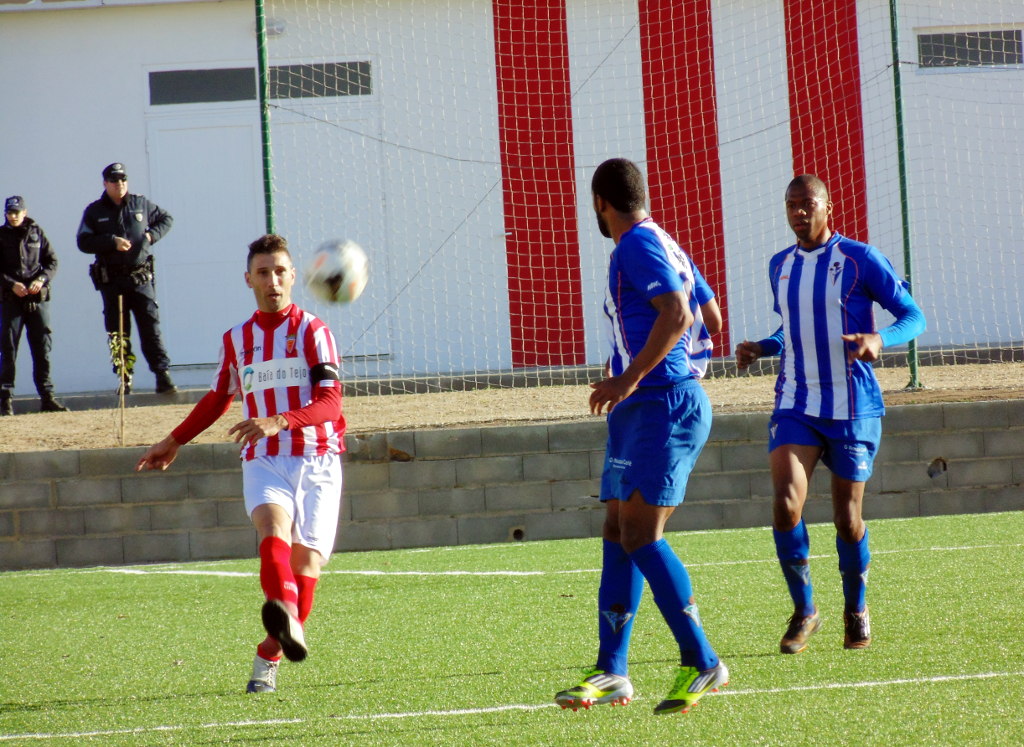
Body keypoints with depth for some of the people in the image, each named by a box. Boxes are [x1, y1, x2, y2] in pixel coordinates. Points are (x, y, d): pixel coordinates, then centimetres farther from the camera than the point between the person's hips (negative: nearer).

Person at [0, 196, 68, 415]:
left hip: (38, 298, 2)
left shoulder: (36, 232, 9)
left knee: (42, 348, 2)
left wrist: (42, 279, -10)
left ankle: (47, 396, 6)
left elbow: (52, 261, 8)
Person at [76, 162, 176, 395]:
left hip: (141, 278, 0)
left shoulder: (141, 204, 9)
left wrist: (152, 235, 2)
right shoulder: (94, 211, 5)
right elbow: (83, 242, -3)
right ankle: (124, 380, 6)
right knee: (118, 332, 2)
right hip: (112, 280, 0)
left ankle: (163, 375, -9)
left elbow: (166, 218, 21)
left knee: (151, 328, -6)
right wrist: (112, 242, -15)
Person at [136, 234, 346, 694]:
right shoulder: (236, 340, 15)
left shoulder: (312, 332, 3)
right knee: (273, 527, -29)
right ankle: (286, 619, -56)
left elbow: (330, 401, -9)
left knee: (305, 563, -8)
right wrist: (174, 441, 37)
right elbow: (218, 399, 32)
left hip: (316, 461, -1)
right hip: (263, 461, 1)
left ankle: (268, 659, 7)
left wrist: (278, 421, -25)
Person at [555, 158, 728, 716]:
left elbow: (677, 315, -24)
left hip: (664, 405, -10)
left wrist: (630, 379, -22)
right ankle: (611, 672, 8)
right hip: (637, 412, 10)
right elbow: (703, 316, 27)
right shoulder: (663, 245, 20)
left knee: (640, 535, -13)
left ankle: (701, 662, -10)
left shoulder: (638, 245, -11)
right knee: (618, 533, 8)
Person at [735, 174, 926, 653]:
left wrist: (880, 339, -24)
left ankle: (856, 611, 27)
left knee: (847, 517, 3)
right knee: (786, 503, -16)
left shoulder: (859, 259, -6)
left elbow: (914, 317, -4)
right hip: (796, 407, 3)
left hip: (852, 410, -3)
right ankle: (803, 611, -2)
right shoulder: (780, 267, 11)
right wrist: (761, 349, 7)